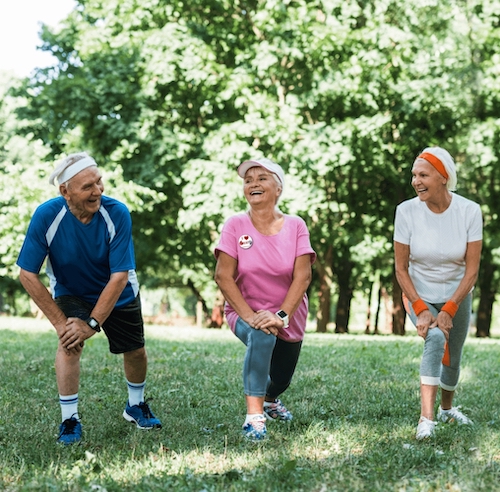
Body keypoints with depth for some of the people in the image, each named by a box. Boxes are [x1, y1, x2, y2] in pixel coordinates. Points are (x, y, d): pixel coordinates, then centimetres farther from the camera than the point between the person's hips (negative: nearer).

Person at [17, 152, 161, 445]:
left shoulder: (117, 214, -31)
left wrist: (92, 324, -32)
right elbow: (28, 274, -23)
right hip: (70, 292, -1)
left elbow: (119, 276, -28)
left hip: (119, 294, 1)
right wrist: (59, 321, -24)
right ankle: (70, 420, -13)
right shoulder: (47, 216, -30)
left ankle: (136, 406, 40)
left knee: (135, 352, 10)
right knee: (70, 340, -26)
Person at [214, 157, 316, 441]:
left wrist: (281, 316, -26)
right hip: (245, 312, -2)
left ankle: (269, 398, 53)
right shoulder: (236, 225, -9)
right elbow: (223, 276, -14)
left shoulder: (295, 226, -7)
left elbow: (302, 276, -14)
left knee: (280, 381, 13)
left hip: (289, 317, 2)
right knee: (261, 336, -36)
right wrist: (249, 316, -24)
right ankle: (254, 417, -31)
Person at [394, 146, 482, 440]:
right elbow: (401, 268, -11)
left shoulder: (469, 211, -18)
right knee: (435, 339, -28)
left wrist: (448, 310, -19)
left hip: (457, 297, 2)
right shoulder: (407, 211, -18)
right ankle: (426, 418, -32)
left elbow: (472, 270, -14)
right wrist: (420, 309, -19)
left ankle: (447, 408, 43)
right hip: (419, 296, -1)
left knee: (452, 358, 12)